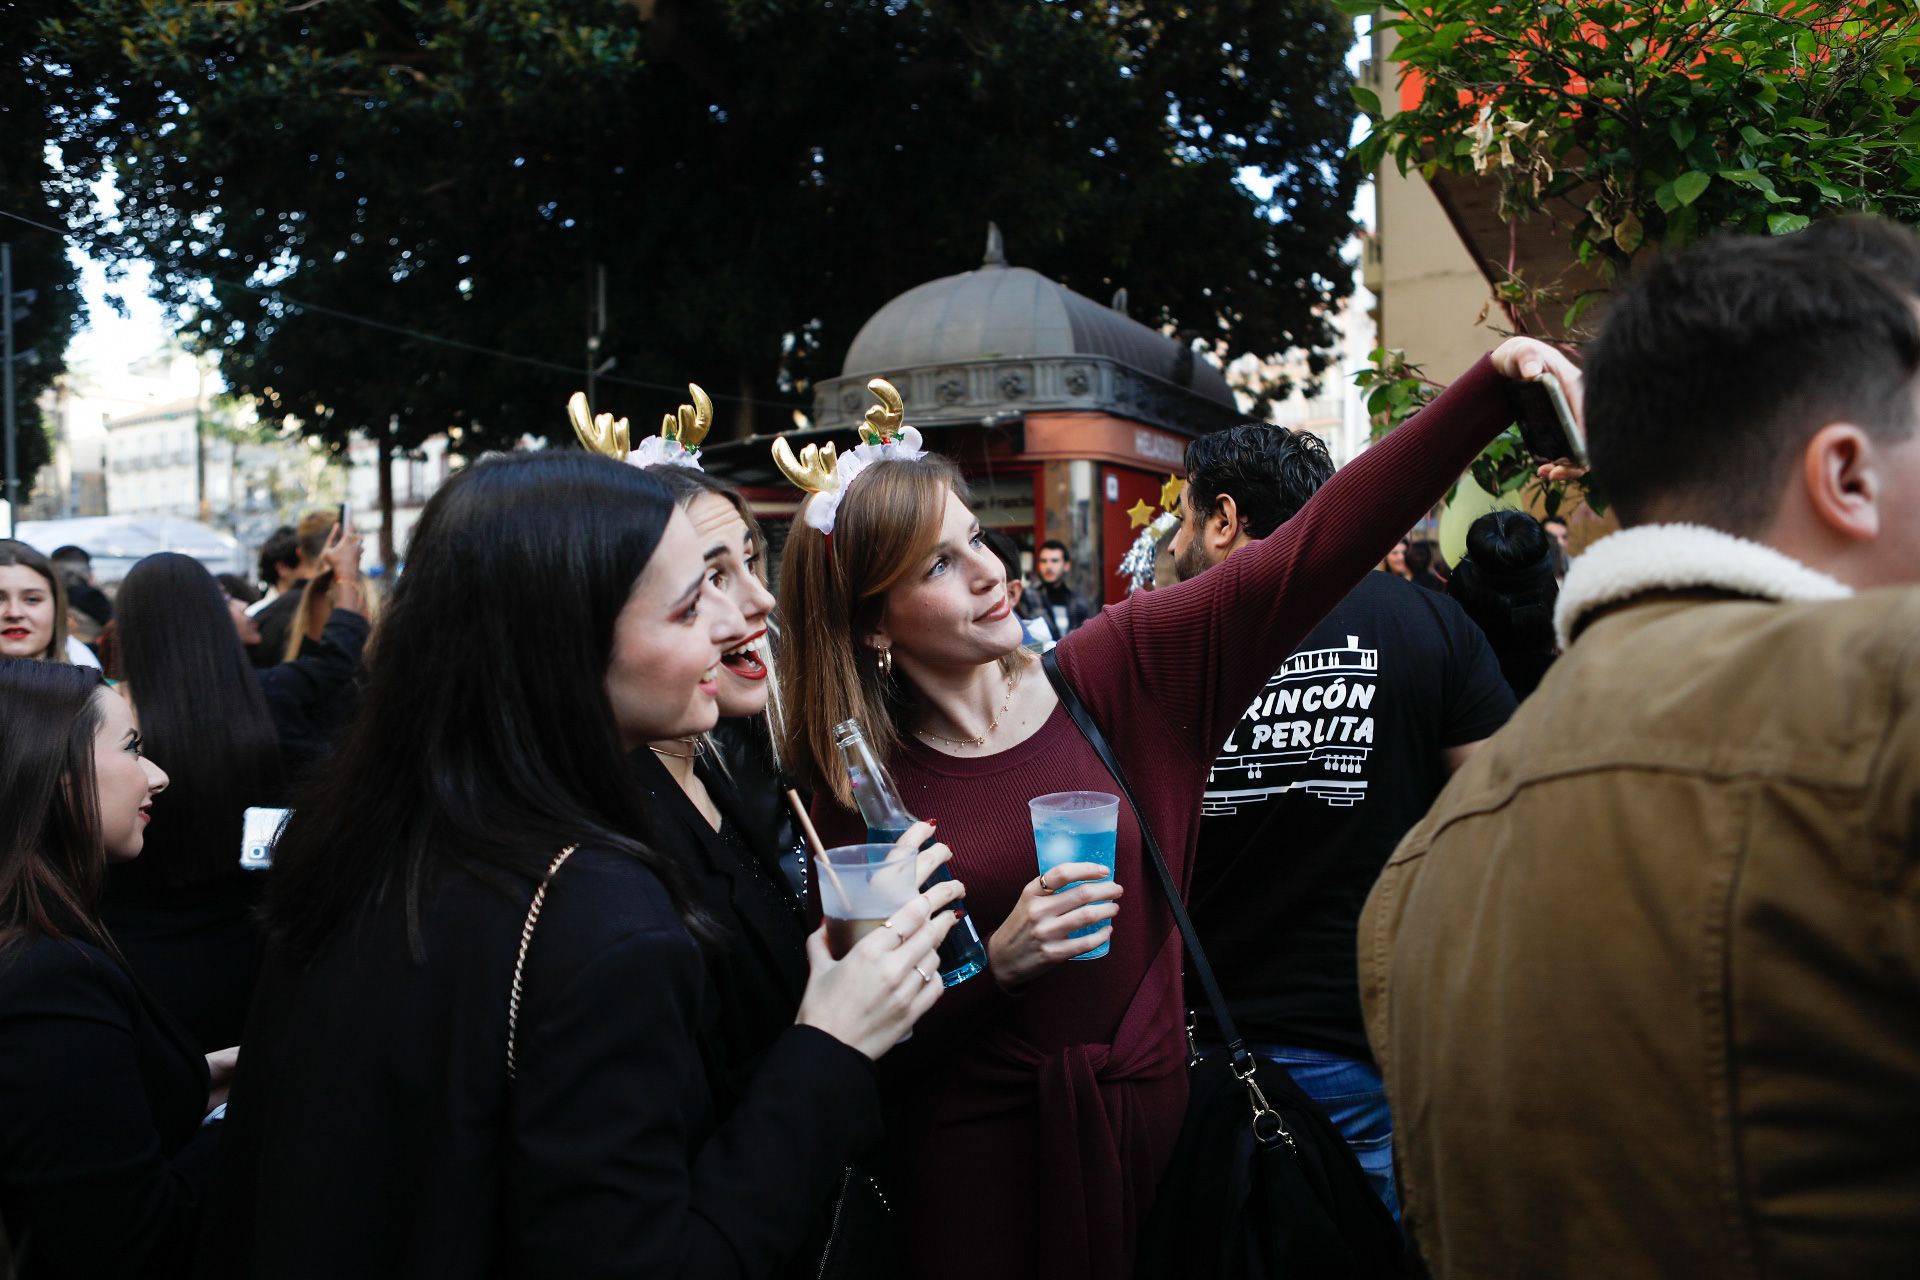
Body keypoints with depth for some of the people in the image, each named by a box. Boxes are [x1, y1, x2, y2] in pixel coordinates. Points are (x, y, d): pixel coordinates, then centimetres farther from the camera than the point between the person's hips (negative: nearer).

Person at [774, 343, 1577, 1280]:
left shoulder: (1113, 675, -7)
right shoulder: (863, 792, -9)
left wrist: (1493, 384, -22)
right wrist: (997, 965, -24)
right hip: (984, 1168, -2)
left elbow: (1313, 550, -15)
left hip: (1153, 1128, 2)